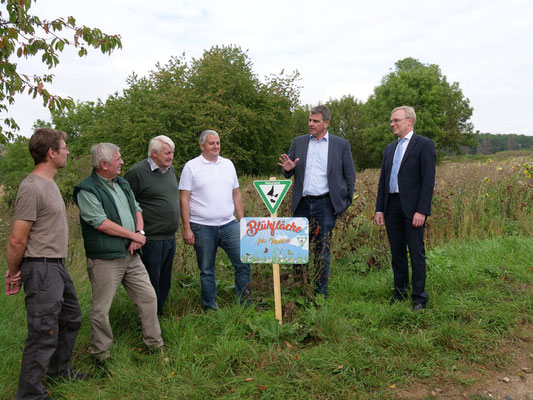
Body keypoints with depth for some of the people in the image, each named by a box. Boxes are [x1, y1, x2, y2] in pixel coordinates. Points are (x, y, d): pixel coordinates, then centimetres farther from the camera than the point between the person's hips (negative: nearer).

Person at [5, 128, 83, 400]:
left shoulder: (49, 183, 12)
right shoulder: (32, 188, -19)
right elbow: (17, 241, -18)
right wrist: (14, 273, -5)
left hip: (58, 266, 10)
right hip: (42, 269, -10)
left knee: (71, 319, 23)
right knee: (44, 334, -2)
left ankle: (59, 370, 42)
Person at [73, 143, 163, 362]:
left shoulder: (122, 183, 14)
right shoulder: (87, 190, -12)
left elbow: (136, 209, 18)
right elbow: (101, 223, -20)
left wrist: (140, 232, -2)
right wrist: (132, 235, -12)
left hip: (131, 256, 7)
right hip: (105, 260, -7)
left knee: (148, 297, 10)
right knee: (101, 309, 3)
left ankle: (154, 342, 25)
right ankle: (101, 352, 22)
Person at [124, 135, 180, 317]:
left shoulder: (171, 170, 12)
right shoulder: (137, 172, -13)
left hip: (170, 238, 8)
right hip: (151, 239, -8)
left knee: (165, 282, 16)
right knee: (151, 283, 2)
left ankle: (159, 314, 31)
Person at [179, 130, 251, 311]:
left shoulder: (228, 164, 12)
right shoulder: (191, 167, -1)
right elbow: (184, 199, -4)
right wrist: (187, 228, -10)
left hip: (229, 225, 4)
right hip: (202, 228, -3)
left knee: (243, 262, -2)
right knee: (207, 270, 7)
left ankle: (244, 303, 13)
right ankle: (210, 308, 21)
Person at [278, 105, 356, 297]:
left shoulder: (341, 144, 4)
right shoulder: (298, 142, 11)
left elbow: (350, 176, 7)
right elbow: (289, 172, 15)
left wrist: (345, 203, 1)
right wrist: (288, 169, -8)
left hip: (325, 204, -2)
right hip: (302, 203, 2)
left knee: (322, 251, 4)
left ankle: (321, 293, 15)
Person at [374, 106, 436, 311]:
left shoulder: (424, 145, -3)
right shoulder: (390, 148, 17)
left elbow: (428, 180, -10)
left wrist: (422, 211, -17)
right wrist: (379, 208, 9)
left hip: (412, 207, -6)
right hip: (392, 206, 6)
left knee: (416, 253, 0)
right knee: (397, 252, 12)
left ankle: (419, 298, 9)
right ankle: (400, 292, 23)